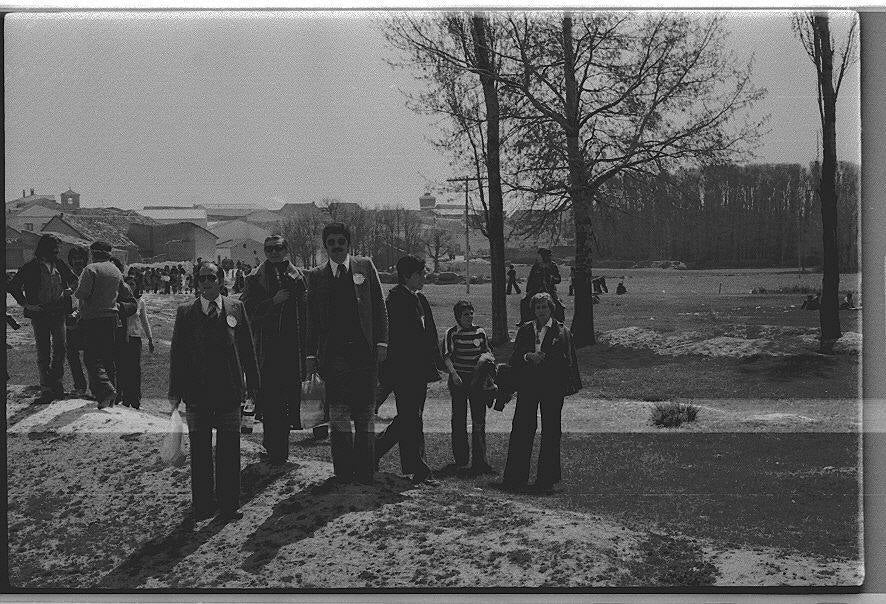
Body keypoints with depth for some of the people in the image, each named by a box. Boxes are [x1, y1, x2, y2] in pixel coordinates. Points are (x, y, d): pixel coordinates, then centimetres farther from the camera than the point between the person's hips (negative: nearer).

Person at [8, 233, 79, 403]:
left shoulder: (59, 264, 7)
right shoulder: (30, 267, -4)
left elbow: (73, 279, 24)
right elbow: (13, 286, 0)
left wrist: (68, 290, 5)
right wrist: (25, 304, -7)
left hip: (58, 312, 3)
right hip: (39, 313, -3)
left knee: (60, 348, 0)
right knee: (43, 352, -1)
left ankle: (56, 382, 15)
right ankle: (46, 389, 3)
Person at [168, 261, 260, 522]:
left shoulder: (236, 308, 4)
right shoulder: (185, 312, 2)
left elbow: (247, 348, 7)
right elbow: (177, 353, 3)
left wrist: (252, 383, 6)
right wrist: (175, 392, 0)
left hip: (229, 392, 0)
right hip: (197, 393, 0)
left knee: (229, 450, 5)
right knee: (200, 451, 8)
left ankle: (228, 505, 15)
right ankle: (202, 504, 19)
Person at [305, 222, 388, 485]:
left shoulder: (365, 266, 7)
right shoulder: (316, 275, 9)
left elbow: (379, 308, 7)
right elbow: (312, 319, 10)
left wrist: (381, 342, 0)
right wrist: (311, 354, 4)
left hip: (364, 351, 0)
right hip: (333, 353, 0)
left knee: (365, 413, 2)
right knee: (338, 415, 0)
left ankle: (365, 472, 10)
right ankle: (344, 471, 8)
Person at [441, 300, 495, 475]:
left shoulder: (480, 332, 7)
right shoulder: (451, 333, -3)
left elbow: (488, 353, 16)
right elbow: (447, 356, -13)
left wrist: (491, 368, 0)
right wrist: (453, 373, -27)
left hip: (477, 379, 3)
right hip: (459, 379, -3)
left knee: (479, 420, -1)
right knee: (459, 420, 3)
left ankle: (479, 460, 1)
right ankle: (461, 460, 10)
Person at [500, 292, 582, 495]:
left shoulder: (561, 332, 2)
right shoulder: (525, 330, 11)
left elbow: (566, 361, -1)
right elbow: (514, 359, 9)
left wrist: (543, 358, -12)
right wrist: (528, 357, -9)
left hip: (552, 386, -2)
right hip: (528, 385, 2)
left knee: (550, 431, 1)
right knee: (522, 428, -1)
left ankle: (546, 479, 10)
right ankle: (515, 477, 6)